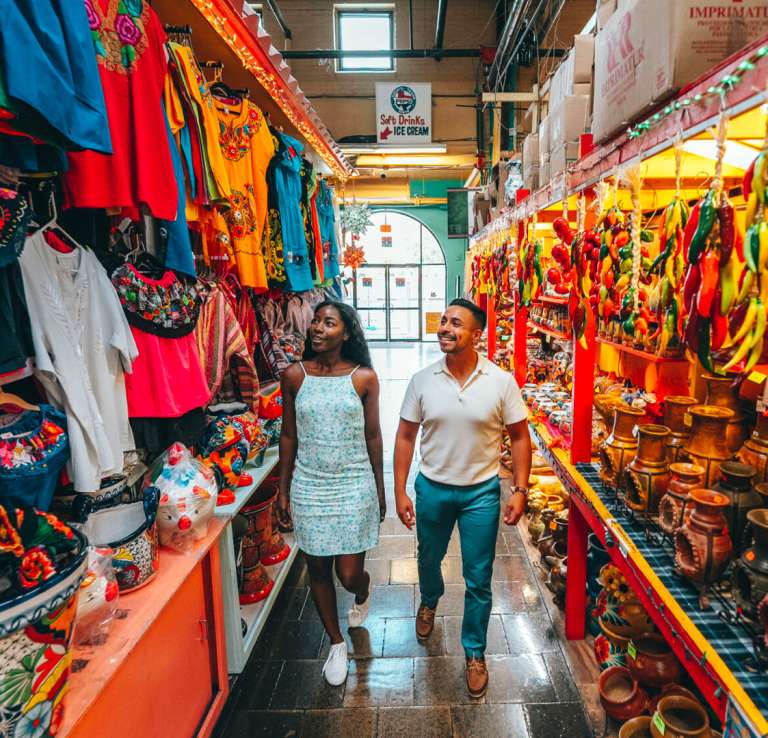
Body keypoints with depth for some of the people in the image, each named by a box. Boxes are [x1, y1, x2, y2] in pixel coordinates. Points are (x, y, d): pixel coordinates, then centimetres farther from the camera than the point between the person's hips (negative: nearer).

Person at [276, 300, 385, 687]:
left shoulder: (364, 377, -7)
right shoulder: (294, 375, -4)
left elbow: (373, 436, 0)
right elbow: (288, 436, 3)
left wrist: (380, 491, 5)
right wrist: (283, 490, 6)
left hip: (354, 487, -1)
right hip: (308, 488, 2)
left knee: (349, 575, 4)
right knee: (318, 571, 13)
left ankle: (364, 592, 45)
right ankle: (337, 643, 39)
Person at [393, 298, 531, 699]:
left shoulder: (501, 381, -12)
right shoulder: (422, 380, -9)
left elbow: (519, 437, -4)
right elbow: (405, 436, -3)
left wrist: (520, 490, -8)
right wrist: (400, 491, -5)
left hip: (481, 492, -1)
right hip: (432, 488, 2)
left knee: (478, 579, 9)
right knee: (429, 558, 25)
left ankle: (475, 652, 33)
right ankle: (429, 601, 59)